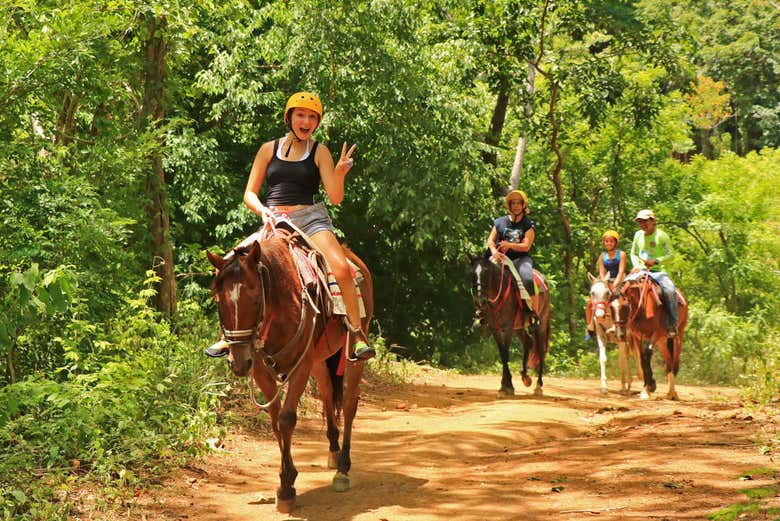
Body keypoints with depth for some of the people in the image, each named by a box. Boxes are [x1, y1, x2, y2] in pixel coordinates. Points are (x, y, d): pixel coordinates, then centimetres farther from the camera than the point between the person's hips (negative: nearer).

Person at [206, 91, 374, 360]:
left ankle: (357, 334, -18)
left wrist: (340, 171, -20)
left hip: (310, 218, -2)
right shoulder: (269, 149, 10)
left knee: (342, 268, -27)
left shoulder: (319, 151, 6)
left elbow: (335, 197, -1)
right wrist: (262, 209, -10)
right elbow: (249, 193, 12)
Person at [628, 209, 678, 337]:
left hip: (658, 271, -4)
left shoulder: (661, 235, -3)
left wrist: (656, 261, -18)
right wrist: (636, 266, -1)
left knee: (670, 290, -29)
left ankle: (672, 325, -22)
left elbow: (670, 254, -4)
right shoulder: (638, 235, 10)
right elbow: (633, 253, 18)